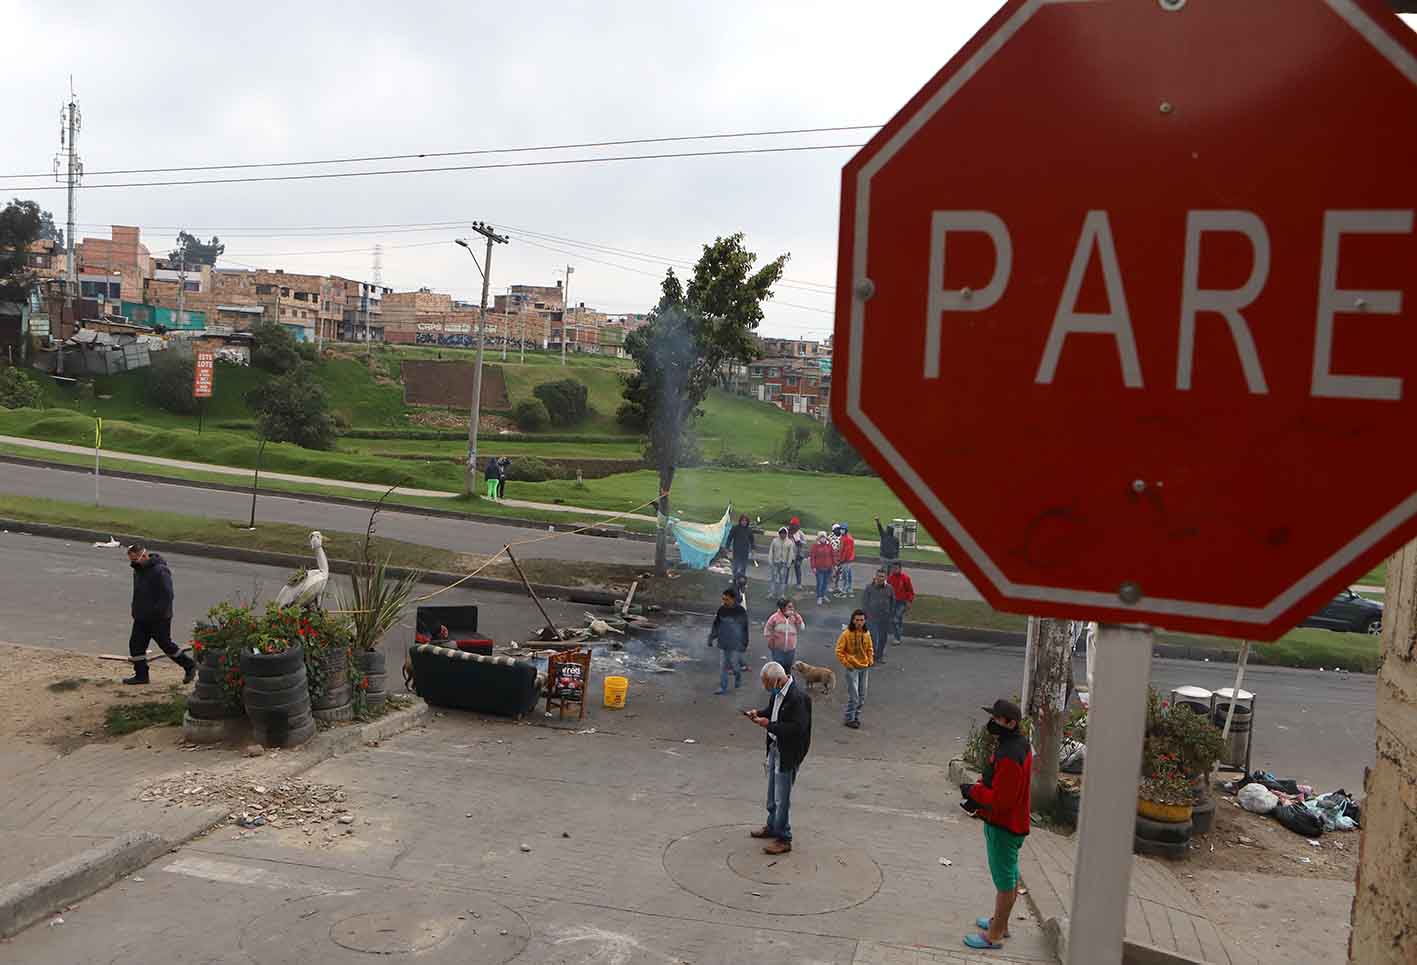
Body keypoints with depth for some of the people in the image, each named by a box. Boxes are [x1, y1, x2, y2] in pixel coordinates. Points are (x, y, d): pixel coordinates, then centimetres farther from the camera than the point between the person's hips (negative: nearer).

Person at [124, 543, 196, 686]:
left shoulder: (160, 571, -21)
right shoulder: (138, 569, 8)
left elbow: (168, 595, -23)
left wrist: (156, 612, -24)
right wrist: (136, 611, 14)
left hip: (159, 619, -9)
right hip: (141, 618, 9)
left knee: (166, 644, 1)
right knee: (136, 644, 8)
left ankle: (189, 665, 17)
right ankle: (141, 675, 18)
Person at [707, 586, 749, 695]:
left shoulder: (740, 611, -12)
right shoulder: (721, 610, -3)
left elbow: (745, 628, -4)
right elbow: (716, 625, 8)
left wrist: (744, 644, -2)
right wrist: (711, 638, 7)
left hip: (736, 644, -3)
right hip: (723, 643, 3)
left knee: (734, 664, 4)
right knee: (722, 666, 6)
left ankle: (738, 678, 35)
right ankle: (723, 687, 16)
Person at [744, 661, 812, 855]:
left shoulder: (798, 698, -27)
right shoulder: (778, 692, 0)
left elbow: (797, 728, -30)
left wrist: (769, 725, -26)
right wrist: (759, 713, -2)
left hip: (788, 754, -9)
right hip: (775, 748, 9)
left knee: (782, 798, 1)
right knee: (772, 793, 23)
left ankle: (784, 839, 15)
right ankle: (772, 827, 41)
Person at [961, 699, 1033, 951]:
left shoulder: (1009, 757, -29)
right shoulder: (1021, 743, 3)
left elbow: (1000, 800, -28)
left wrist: (973, 791, -15)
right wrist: (981, 785, 2)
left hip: (1003, 826, -10)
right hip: (1010, 822, 10)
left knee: (1004, 880, 2)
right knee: (1010, 876, 22)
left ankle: (994, 935, 13)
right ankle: (1000, 922, 38)